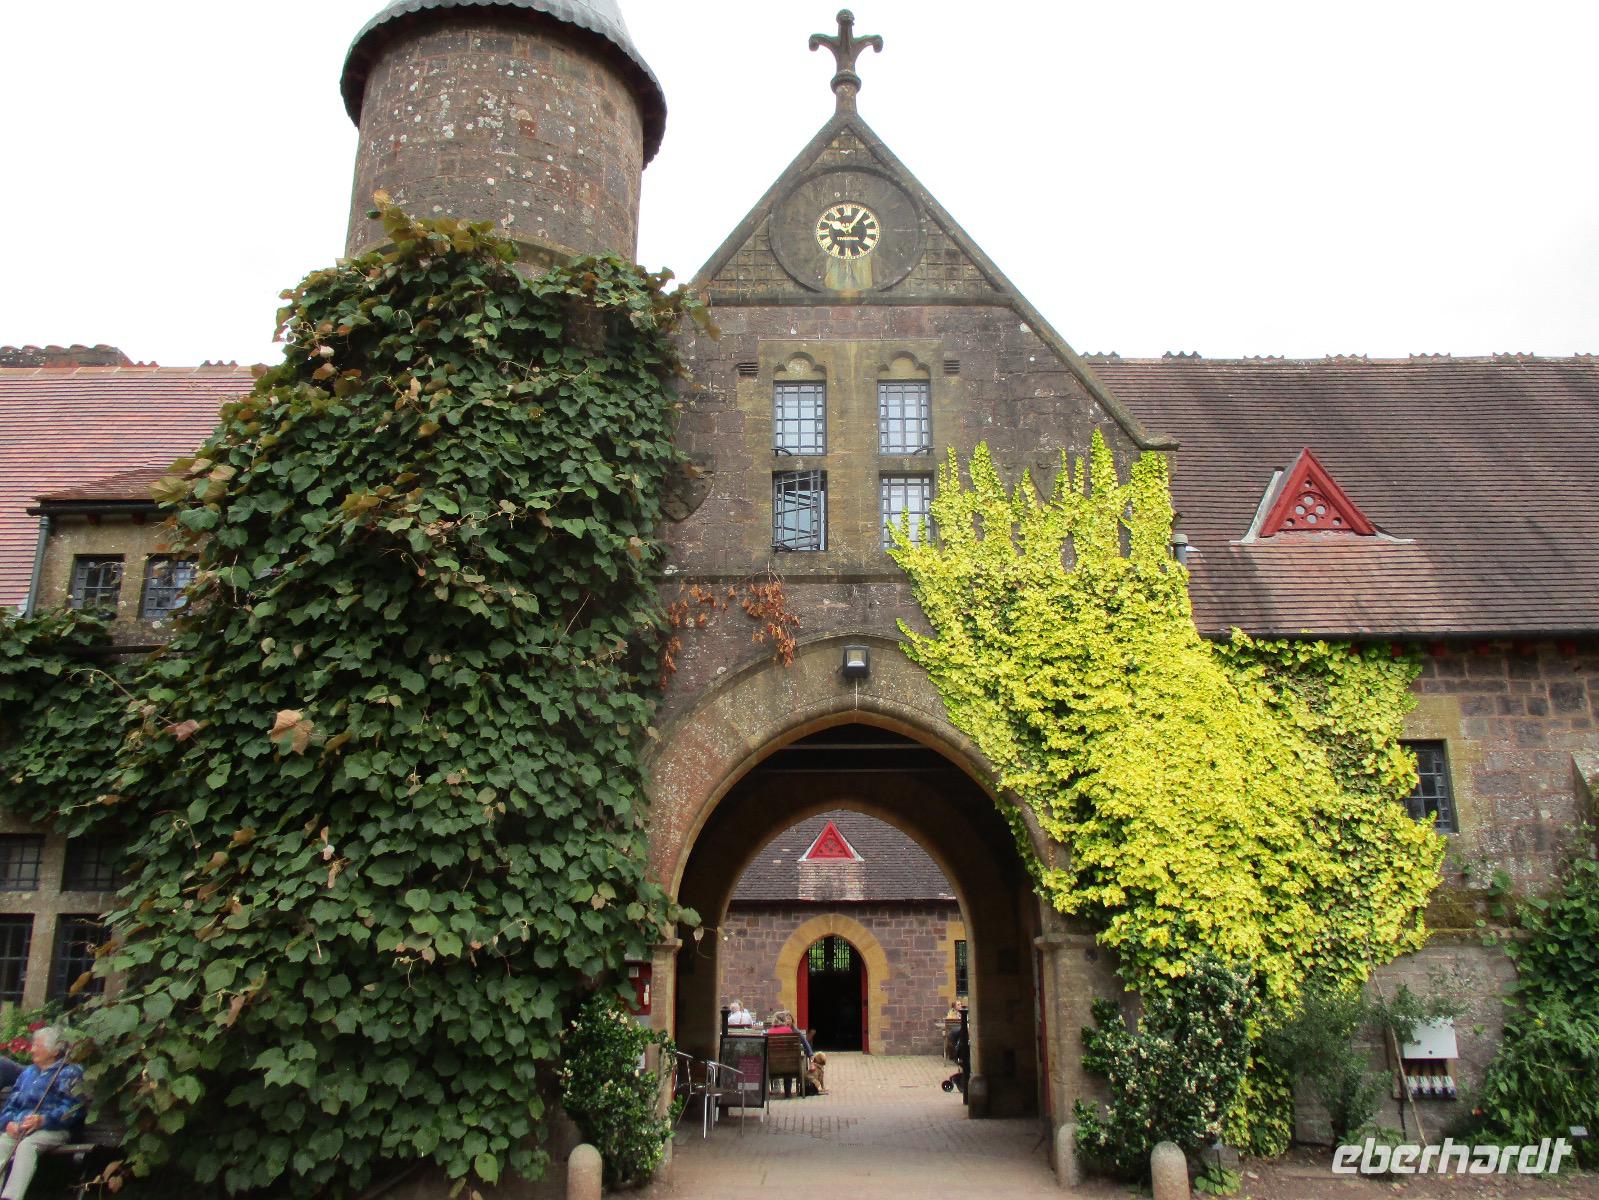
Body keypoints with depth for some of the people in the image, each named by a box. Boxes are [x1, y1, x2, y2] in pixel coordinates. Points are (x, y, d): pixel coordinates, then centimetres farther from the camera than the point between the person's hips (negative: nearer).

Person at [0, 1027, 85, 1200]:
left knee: (27, 1145, -35)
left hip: (52, 1129, -5)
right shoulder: (27, 1073, 29)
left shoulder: (69, 1073, 8)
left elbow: (72, 1109, -4)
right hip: (18, 1128, 5)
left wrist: (43, 1119, -19)